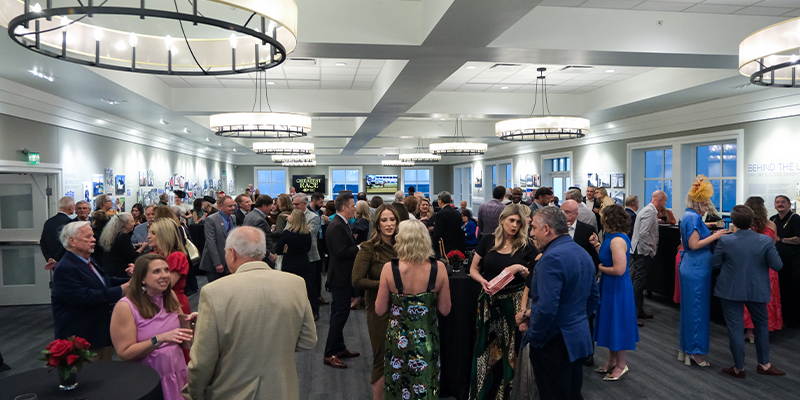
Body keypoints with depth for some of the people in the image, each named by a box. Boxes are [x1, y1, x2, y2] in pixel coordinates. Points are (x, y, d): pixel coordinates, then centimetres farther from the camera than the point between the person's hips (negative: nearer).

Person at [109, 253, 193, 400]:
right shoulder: (125, 307, -13)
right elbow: (124, 354, -16)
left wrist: (191, 324, -12)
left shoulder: (170, 298, 3)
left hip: (178, 375, 5)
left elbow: (186, 344, 7)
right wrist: (159, 339, -27)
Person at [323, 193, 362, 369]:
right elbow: (341, 252, -27)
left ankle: (339, 348, 29)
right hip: (341, 277, -11)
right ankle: (329, 354, 2)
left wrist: (358, 248, 4)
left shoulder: (341, 224, 13)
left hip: (342, 276, 11)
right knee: (340, 313, -6)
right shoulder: (337, 226, -21)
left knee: (339, 313, 17)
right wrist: (360, 248, -17)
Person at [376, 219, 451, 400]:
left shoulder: (389, 269, -18)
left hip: (398, 339, -1)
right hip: (427, 339, 1)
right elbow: (445, 310, -7)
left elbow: (380, 310, -9)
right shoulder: (439, 268, -15)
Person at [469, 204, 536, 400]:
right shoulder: (487, 240, -1)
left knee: (510, 349, 6)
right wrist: (483, 281, -14)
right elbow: (473, 269, 6)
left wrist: (520, 269, -19)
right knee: (485, 348, 8)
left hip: (514, 302, -1)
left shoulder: (527, 245, -4)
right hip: (489, 301, 2)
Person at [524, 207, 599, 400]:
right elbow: (593, 298, 17)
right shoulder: (583, 254, 8)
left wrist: (532, 336, -14)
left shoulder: (552, 258, -22)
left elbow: (546, 308, -28)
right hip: (580, 338, 9)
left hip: (555, 343, -9)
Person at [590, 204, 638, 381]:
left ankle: (621, 365, 18)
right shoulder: (611, 237, 7)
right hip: (610, 286, 10)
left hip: (617, 287, -10)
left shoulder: (617, 240, -23)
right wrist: (597, 245, 4)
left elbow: (619, 269, -27)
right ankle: (612, 359, 32)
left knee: (618, 323, 3)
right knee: (611, 322, 18)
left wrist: (601, 268, -14)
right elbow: (606, 258, 10)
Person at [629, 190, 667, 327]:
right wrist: (649, 251, -18)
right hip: (643, 253, -11)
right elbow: (644, 234, -23)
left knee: (640, 282, 16)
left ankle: (639, 311, 25)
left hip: (641, 252, 11)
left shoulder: (650, 210, 16)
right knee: (639, 282, -9)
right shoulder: (650, 212, -16)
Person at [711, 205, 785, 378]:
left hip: (731, 290, -2)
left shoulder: (725, 241, -15)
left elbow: (714, 264, -6)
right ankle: (764, 364, 30)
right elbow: (777, 266, -8)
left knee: (735, 327, 7)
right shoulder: (765, 241, -13)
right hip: (757, 291, 2)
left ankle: (739, 368, 16)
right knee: (761, 324, 21)